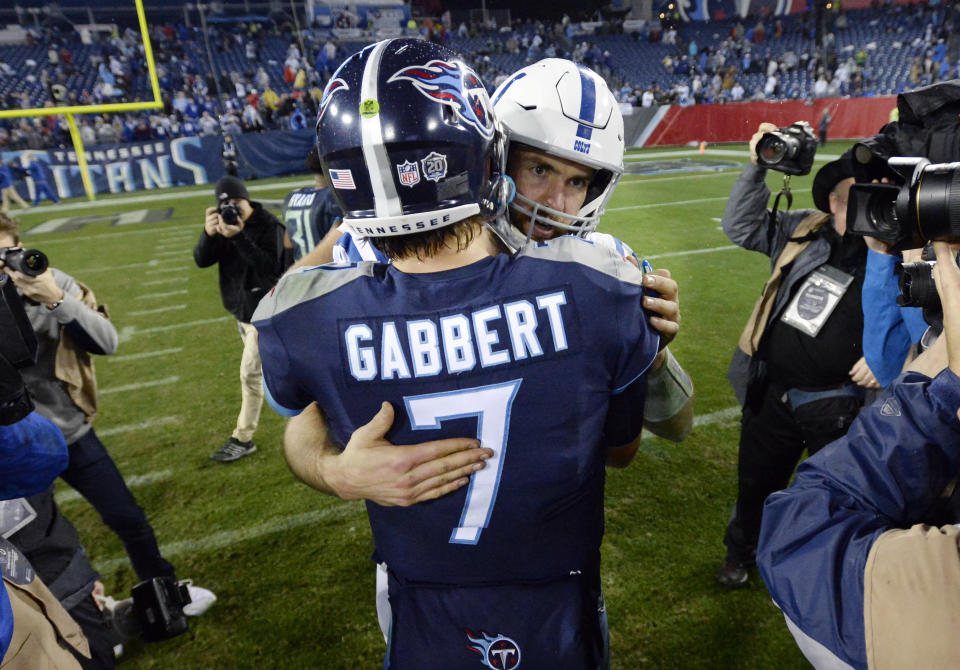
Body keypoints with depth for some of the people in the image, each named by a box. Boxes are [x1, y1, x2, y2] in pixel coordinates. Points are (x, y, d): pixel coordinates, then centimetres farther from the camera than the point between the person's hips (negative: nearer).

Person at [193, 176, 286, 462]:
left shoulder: (268, 225, -16)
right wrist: (209, 234, -24)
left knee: (250, 372, -5)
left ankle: (243, 438, 5)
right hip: (241, 309, 8)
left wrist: (239, 237, -35)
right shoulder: (225, 224, 4)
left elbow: (270, 266, -28)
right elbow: (201, 260, -5)